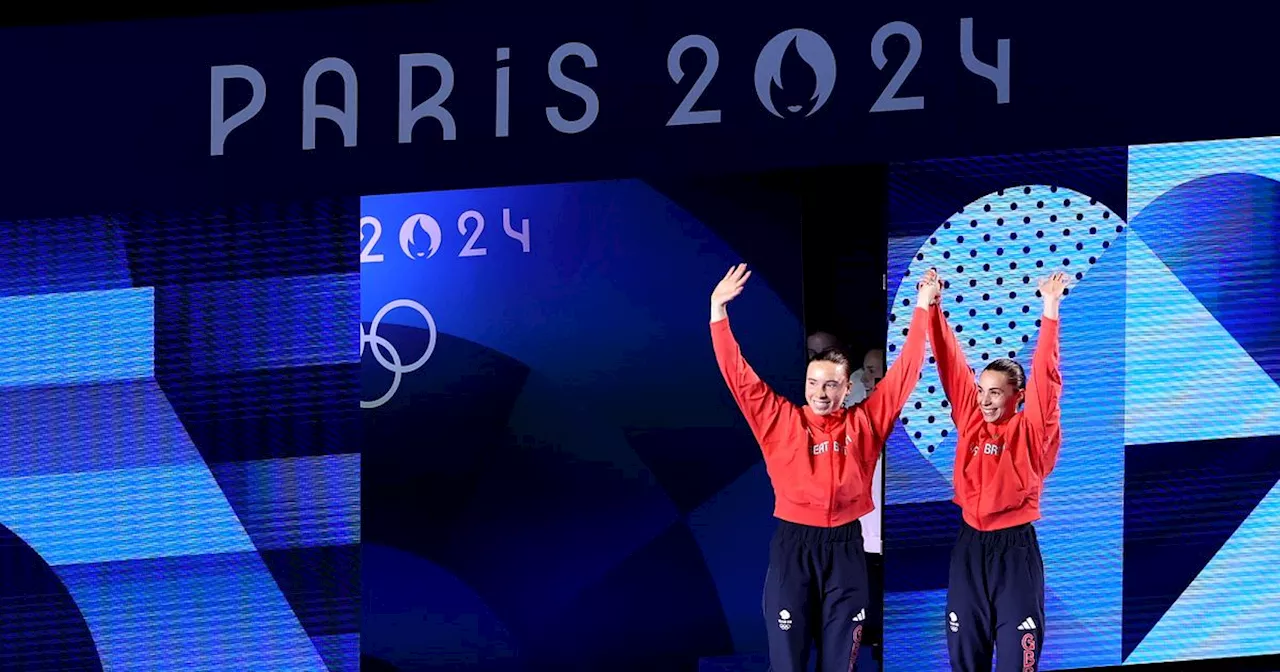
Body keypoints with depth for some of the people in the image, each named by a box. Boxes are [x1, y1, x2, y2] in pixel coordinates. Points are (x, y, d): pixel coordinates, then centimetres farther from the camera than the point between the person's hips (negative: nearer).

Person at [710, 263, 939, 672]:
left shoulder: (864, 423, 5)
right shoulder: (780, 420, 3)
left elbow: (905, 371, 5)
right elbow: (737, 375, 0)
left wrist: (923, 308, 0)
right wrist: (718, 309, -9)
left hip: (844, 545, 1)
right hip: (792, 544, -1)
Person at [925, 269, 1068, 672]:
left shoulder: (1031, 432, -5)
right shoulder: (971, 421, 6)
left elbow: (1045, 379, -15)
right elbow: (951, 364, 6)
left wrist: (1050, 312, -24)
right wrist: (931, 309, 2)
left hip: (1014, 547, -5)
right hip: (970, 545, 5)